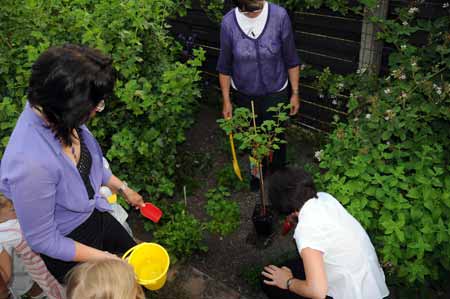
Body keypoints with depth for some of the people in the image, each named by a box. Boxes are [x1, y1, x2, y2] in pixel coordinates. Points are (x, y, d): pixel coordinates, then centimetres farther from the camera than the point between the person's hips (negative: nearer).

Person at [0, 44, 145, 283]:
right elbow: (41, 240, -26)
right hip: (64, 248, -6)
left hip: (93, 215, 6)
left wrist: (123, 188, 13)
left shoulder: (59, 116, -20)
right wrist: (103, 258, -18)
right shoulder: (31, 164, -42)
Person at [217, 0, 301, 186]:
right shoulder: (229, 22, -16)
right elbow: (225, 66, -5)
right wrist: (226, 100, -1)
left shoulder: (279, 16, -19)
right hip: (244, 95, 1)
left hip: (275, 94, -1)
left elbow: (291, 59, -8)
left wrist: (295, 93, -4)